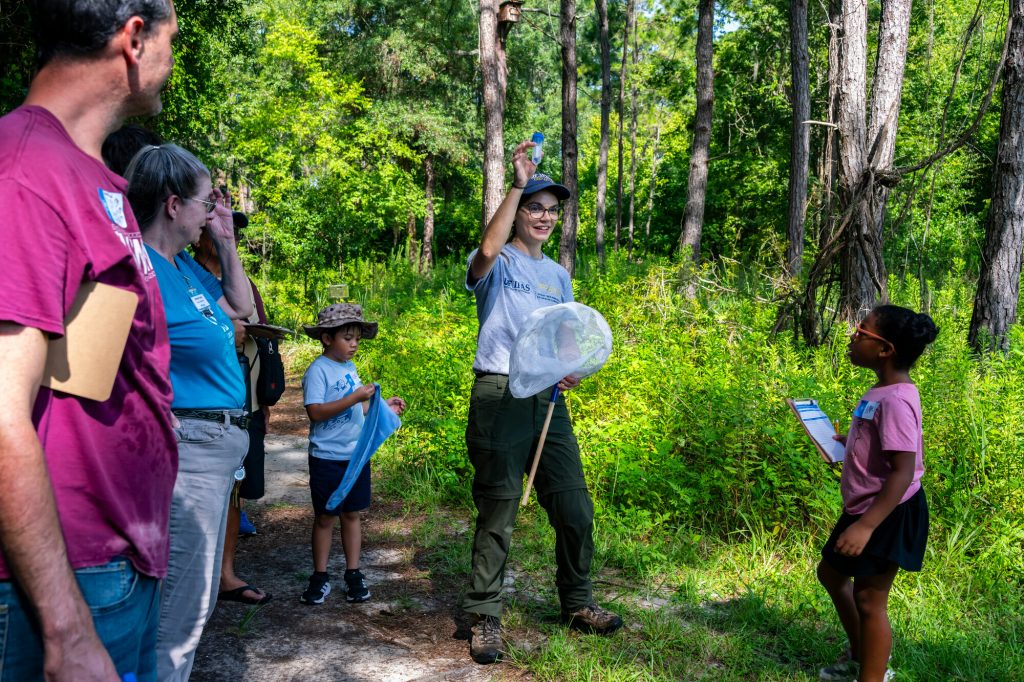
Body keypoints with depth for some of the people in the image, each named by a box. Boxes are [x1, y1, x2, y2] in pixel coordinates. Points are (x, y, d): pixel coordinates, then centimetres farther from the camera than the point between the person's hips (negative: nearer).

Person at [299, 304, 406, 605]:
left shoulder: (350, 368, 9)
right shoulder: (318, 370, -13)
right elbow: (316, 412, -22)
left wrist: (383, 406, 6)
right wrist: (354, 398, -26)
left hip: (357, 455, 6)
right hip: (327, 458, -6)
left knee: (352, 513, 11)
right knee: (325, 516, 6)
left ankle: (353, 574, 20)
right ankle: (320, 577, 18)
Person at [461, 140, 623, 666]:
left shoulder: (559, 275, 21)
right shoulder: (498, 263, 1)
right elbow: (488, 249, -25)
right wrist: (518, 183, -21)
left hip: (548, 400, 6)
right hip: (499, 398, -6)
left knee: (575, 509, 8)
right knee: (497, 514, -3)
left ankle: (577, 604, 27)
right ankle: (484, 617, 9)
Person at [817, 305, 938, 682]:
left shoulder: (895, 401, -26)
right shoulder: (882, 392, 5)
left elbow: (903, 471, -30)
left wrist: (866, 526, -33)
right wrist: (847, 440, 15)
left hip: (889, 513, -11)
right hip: (866, 507, 11)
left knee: (869, 599, 1)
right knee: (831, 572, 23)